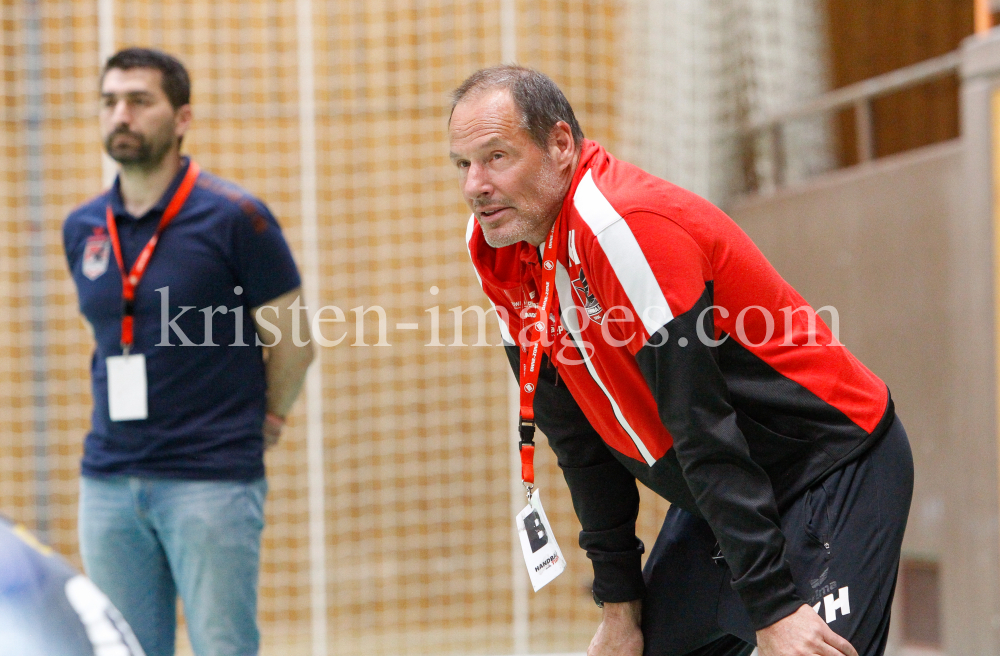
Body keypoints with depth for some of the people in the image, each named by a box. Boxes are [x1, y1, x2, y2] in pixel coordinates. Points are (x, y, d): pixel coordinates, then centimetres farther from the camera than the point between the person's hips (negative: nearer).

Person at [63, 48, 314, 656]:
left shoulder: (234, 218, -7)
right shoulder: (82, 229, 10)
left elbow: (293, 341, 1)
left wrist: (262, 424, 10)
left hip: (214, 483, -5)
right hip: (108, 483, 5)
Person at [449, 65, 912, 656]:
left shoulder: (624, 226, -27)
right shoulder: (496, 249, -1)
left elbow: (704, 432, -28)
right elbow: (578, 437, 6)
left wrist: (772, 608, -27)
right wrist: (620, 601, 6)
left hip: (838, 473, -8)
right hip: (714, 496, 8)